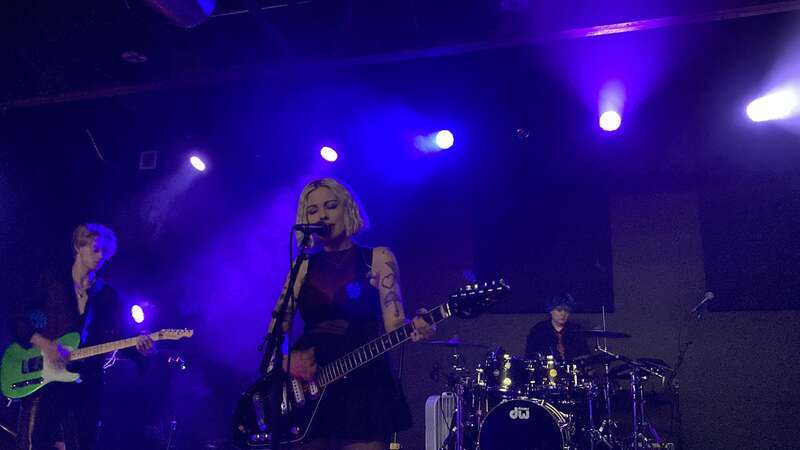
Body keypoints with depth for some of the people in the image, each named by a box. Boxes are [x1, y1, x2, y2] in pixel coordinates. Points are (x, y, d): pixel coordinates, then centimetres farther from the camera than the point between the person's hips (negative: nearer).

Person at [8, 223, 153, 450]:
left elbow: (115, 339, 7)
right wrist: (45, 344, -14)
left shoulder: (108, 294, 12)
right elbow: (18, 319, 2)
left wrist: (136, 346, -14)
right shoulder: (51, 279, 5)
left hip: (86, 382, 3)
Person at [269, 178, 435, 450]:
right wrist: (286, 360, -11)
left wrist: (414, 328, -28)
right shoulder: (303, 266, 10)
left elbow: (393, 324, -7)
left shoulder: (378, 259, 3)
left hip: (362, 384, -2)